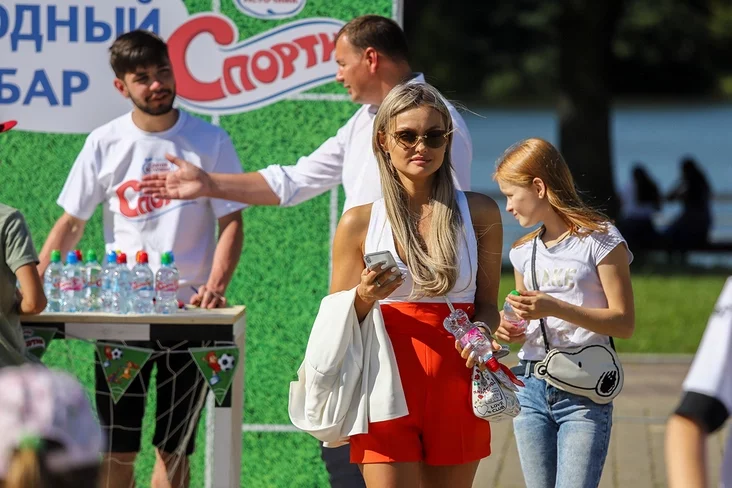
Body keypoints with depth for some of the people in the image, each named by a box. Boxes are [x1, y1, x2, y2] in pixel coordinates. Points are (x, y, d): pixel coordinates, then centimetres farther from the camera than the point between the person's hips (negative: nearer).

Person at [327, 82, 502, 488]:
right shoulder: (359, 222, 4)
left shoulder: (478, 214, 8)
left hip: (455, 393, 2)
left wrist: (478, 334, -8)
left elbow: (487, 305, 14)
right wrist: (365, 298, -12)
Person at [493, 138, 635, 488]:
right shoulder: (524, 252, 15)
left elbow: (624, 323, -8)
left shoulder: (599, 239, -4)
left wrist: (556, 308, -19)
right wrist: (512, 333, 1)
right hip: (530, 389, 6)